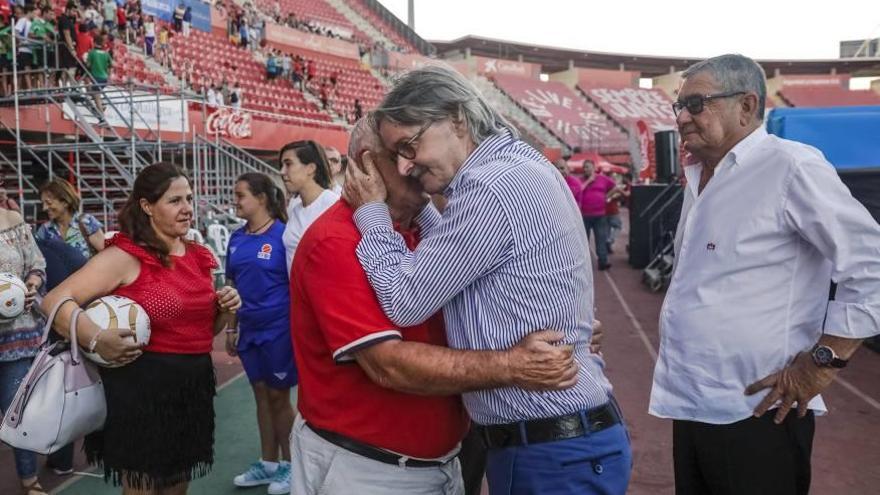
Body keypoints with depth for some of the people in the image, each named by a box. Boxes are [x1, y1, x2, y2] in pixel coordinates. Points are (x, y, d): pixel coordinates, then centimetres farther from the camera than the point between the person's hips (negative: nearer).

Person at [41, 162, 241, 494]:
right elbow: (55, 301, -19)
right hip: (142, 387, -6)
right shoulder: (125, 256, -11)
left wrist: (227, 309, -2)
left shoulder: (199, 257, 8)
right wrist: (97, 340, -34)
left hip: (194, 385, 7)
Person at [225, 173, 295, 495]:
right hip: (250, 329, 6)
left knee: (279, 397, 6)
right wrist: (230, 328, 12)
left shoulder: (283, 234, -13)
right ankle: (268, 463, 30)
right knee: (261, 395, 15)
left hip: (279, 329, -6)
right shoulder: (236, 239, 5)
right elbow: (230, 286, 12)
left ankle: (289, 465, 24)